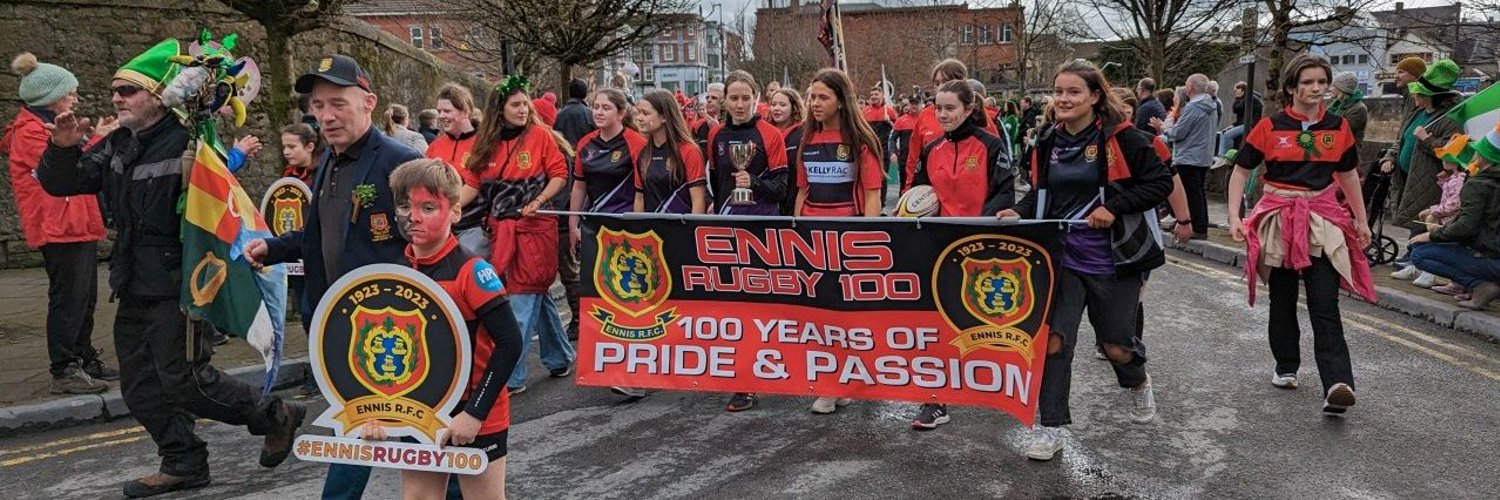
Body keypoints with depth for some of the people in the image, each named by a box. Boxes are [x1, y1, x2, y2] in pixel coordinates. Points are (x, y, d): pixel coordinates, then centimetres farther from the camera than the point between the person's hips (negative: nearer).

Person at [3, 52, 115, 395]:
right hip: (59, 227, -10)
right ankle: (64, 371, -6)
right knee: (68, 298, -9)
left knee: (85, 298, 14)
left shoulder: (51, 126, 21)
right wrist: (98, 140, -12)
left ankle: (85, 360, 23)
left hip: (79, 225, 10)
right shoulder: (29, 132, -10)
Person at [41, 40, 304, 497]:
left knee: (185, 382, -5)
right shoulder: (116, 146, 10)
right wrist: (63, 148, -8)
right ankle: (183, 463, 25)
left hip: (178, 288, -9)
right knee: (140, 386, 12)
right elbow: (60, 183, 14)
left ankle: (275, 415, 13)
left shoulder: (188, 145, -16)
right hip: (134, 288, 9)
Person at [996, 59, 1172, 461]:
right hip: (1062, 257, 3)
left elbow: (1161, 182, -10)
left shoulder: (1122, 138, -11)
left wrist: (1114, 206, -21)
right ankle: (1051, 427, 4)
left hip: (1113, 260, -3)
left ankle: (1138, 382, 47)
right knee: (1053, 338, -7)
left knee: (1115, 345, 10)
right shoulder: (1049, 142, 4)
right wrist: (1020, 213, -4)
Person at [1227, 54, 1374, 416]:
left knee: (1325, 307, -8)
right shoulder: (1270, 127, -3)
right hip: (1279, 221, 0)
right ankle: (1285, 368, 29)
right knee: (1282, 301, 12)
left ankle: (1337, 386, -16)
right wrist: (1234, 217, -10)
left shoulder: (1338, 127, 5)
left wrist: (1361, 220, 17)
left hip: (1322, 222, 1)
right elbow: (1240, 172, 1)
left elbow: (1349, 175, 17)